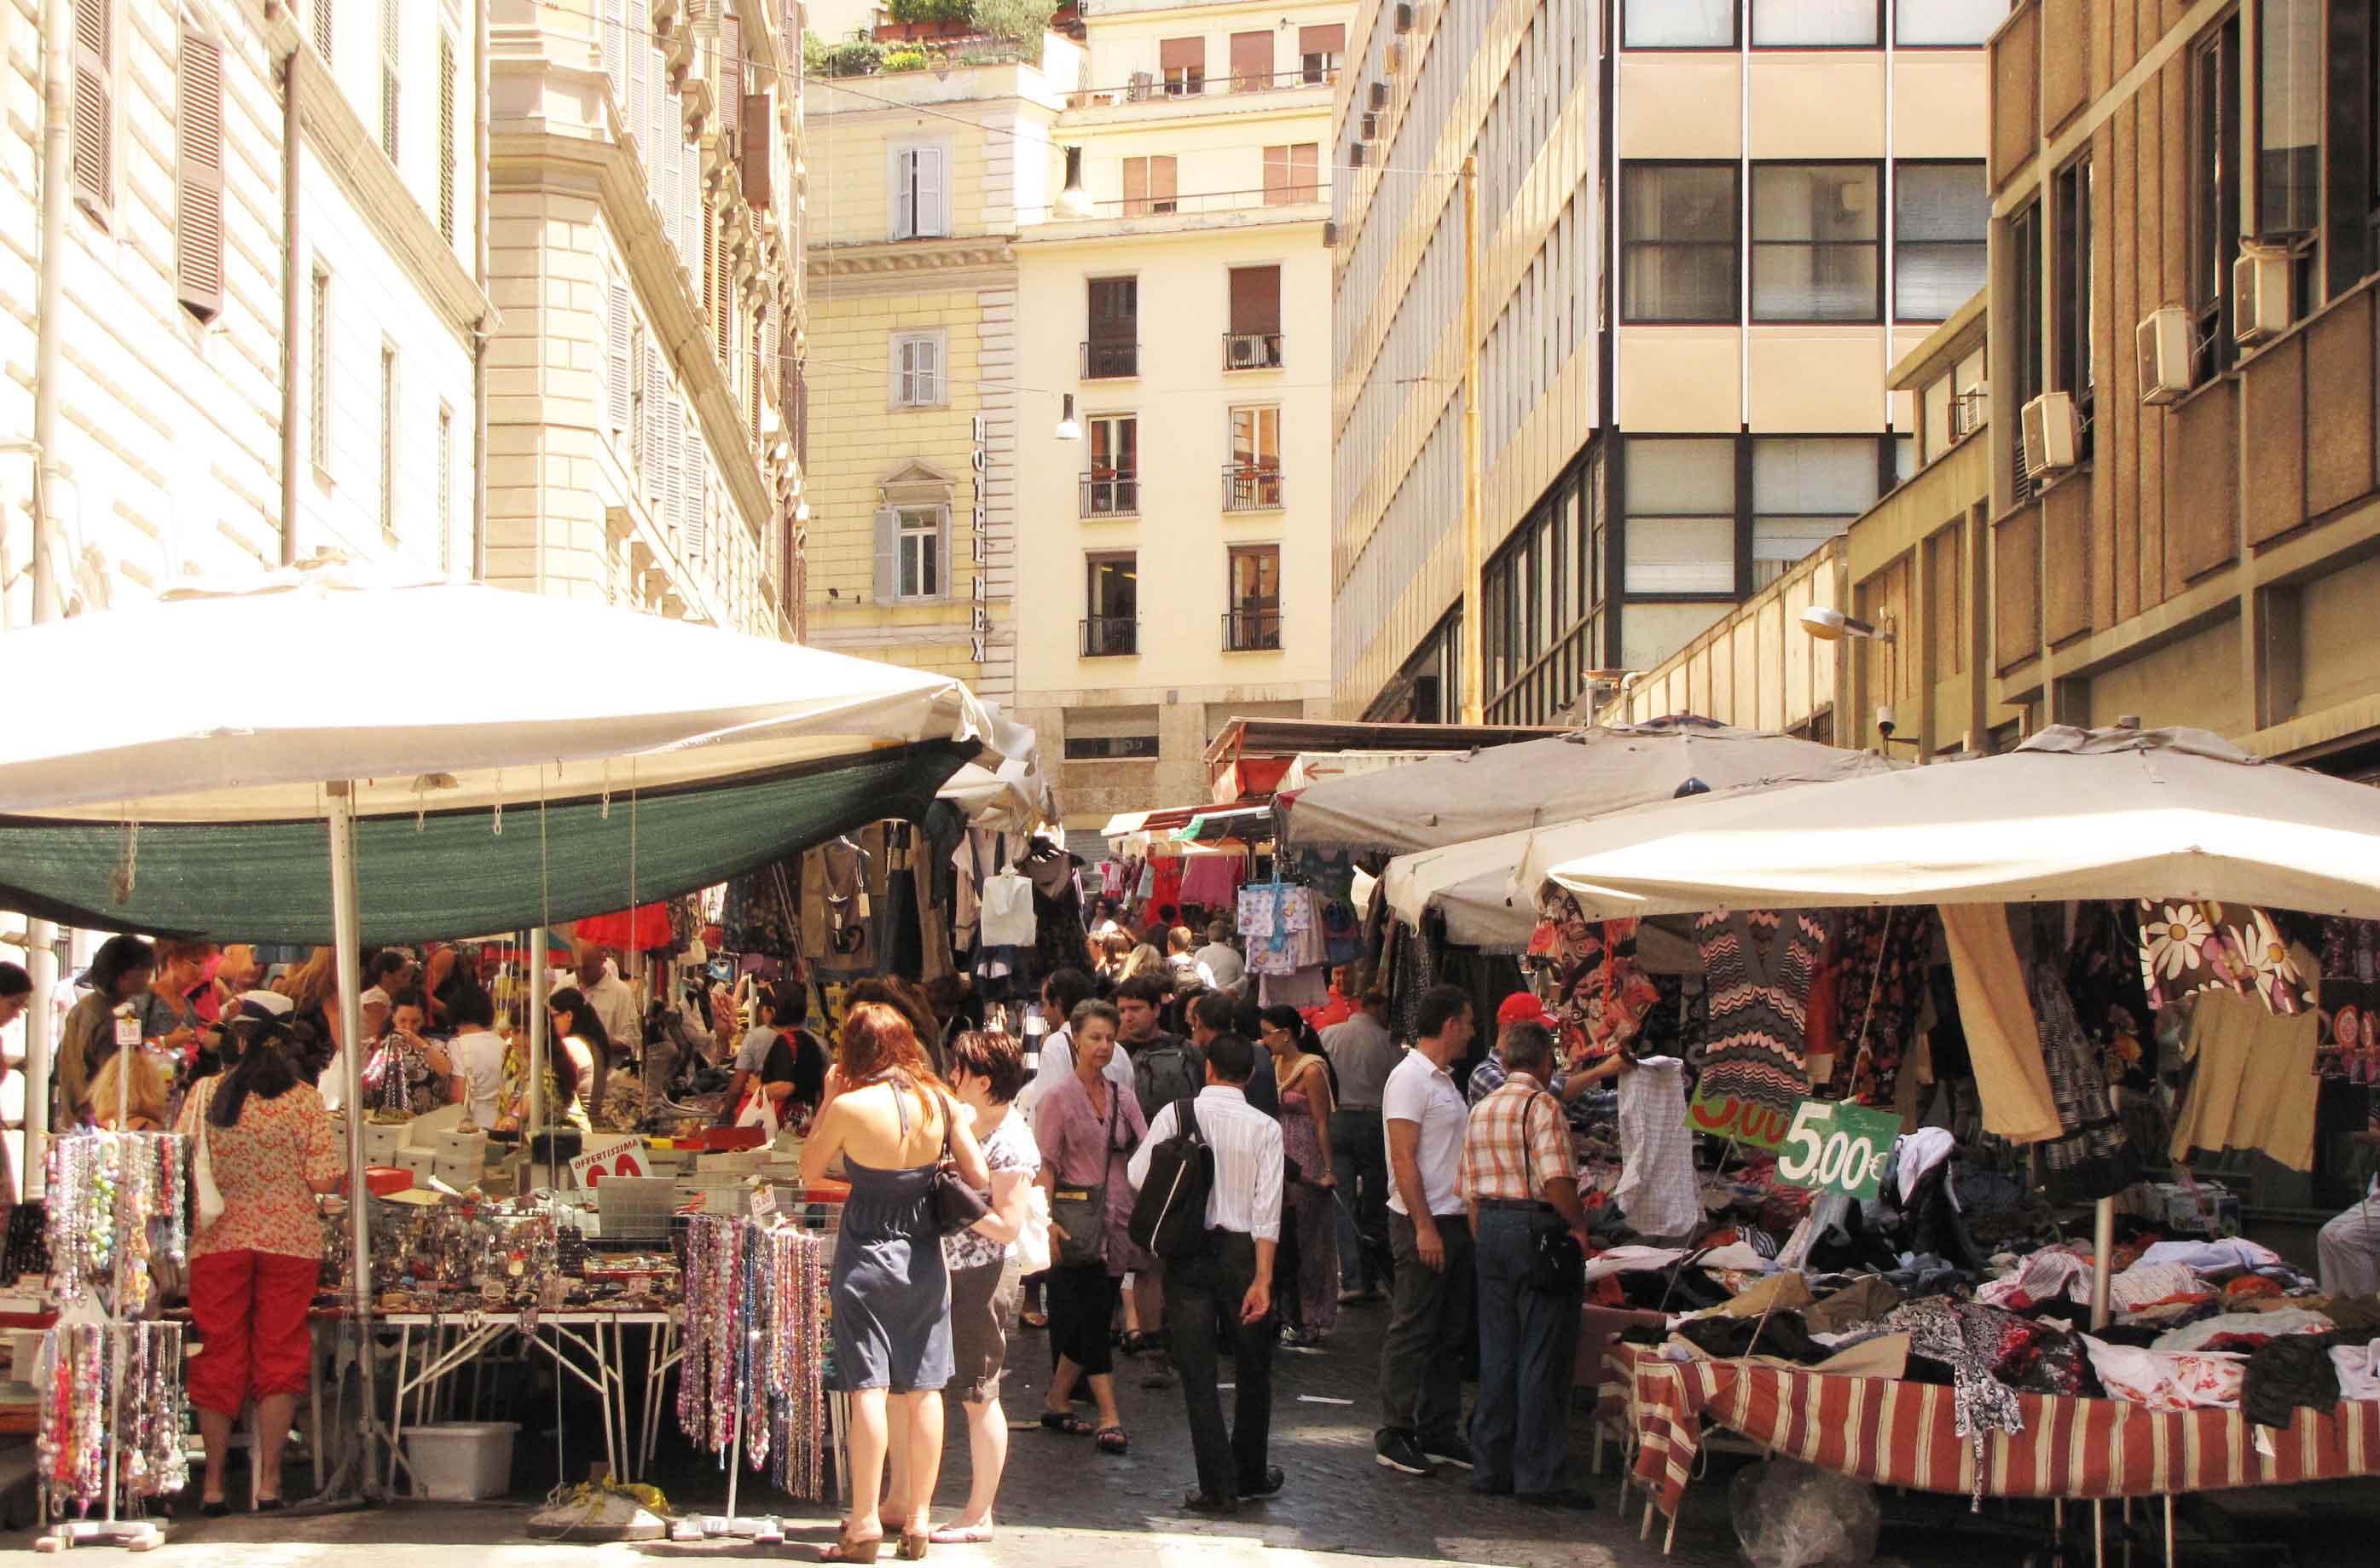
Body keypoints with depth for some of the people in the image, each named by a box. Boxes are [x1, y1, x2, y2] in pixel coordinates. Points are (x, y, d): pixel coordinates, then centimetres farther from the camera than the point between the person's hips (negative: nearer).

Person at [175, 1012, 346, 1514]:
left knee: (219, 1358, 8)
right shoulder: (305, 1101, -6)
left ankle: (213, 1485, 11)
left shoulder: (206, 1093, -2)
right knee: (280, 1354, 6)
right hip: (290, 1240, -1)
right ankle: (268, 1480, 4)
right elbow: (326, 1177, -9)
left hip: (218, 1238, 1)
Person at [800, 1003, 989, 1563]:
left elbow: (809, 1172, -1)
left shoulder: (849, 1106, -15)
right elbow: (979, 1177, 0)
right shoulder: (939, 1100, -4)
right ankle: (917, 1517, 13)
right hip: (924, 1255, 4)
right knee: (923, 1390, 9)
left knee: (868, 1389, -2)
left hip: (866, 1253, -4)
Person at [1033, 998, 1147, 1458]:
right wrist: (1048, 1221, -17)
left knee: (1091, 1321, 9)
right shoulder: (1060, 1098, -3)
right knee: (1093, 1320, -8)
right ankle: (1109, 1420, -8)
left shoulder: (1122, 1097, 11)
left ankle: (1058, 1403, 22)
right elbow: (1044, 1165, -7)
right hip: (1077, 1223, -5)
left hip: (1116, 1221, 5)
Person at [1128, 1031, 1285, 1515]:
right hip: (1242, 1251, 0)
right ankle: (1252, 1475, 27)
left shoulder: (1174, 1115, -5)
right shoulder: (1265, 1128, -6)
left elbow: (1138, 1176, -2)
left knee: (1198, 1371, 4)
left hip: (1187, 1252, 0)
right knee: (1252, 1369, 17)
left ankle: (1218, 1486, 1)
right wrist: (1262, 1279, -11)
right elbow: (1267, 1208, -10)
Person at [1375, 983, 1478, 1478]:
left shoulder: (1444, 1080, 17)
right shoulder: (1410, 1079, -13)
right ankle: (1395, 1436, 0)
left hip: (1453, 1221, 9)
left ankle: (1438, 1432, 18)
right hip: (1423, 1222, -9)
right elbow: (1404, 1160, -19)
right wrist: (1425, 1228, -22)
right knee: (1412, 1332, -5)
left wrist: (1466, 1223, 18)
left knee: (1450, 1334, 12)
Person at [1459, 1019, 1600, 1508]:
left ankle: (1490, 1468, 16)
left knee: (1496, 1353, 12)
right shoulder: (1542, 1106, -11)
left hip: (1490, 1229, 8)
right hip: (1538, 1228, -7)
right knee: (1543, 1357, -2)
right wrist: (1578, 1225, -10)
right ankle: (1538, 1476, -1)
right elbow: (1556, 1179, -23)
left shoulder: (1480, 1110, 13)